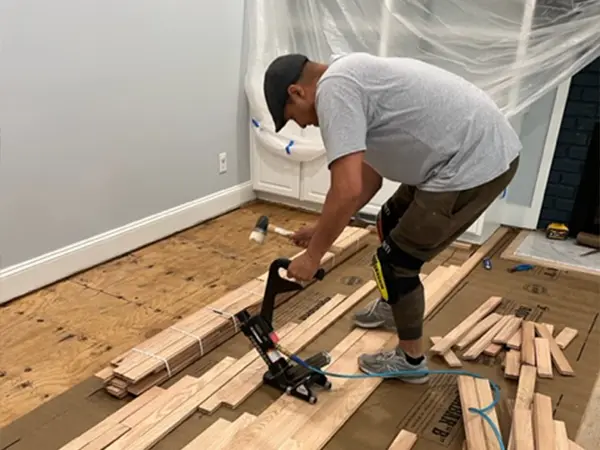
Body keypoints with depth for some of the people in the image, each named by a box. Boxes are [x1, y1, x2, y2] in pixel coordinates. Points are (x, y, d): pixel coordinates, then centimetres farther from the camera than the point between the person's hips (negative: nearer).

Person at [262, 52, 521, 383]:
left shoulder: (332, 90, -17)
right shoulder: (349, 78, 17)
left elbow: (347, 191, -26)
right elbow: (369, 179, 22)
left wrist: (313, 254, -13)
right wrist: (320, 229, 24)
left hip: (475, 163, -11)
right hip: (483, 148, 11)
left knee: (395, 261, 0)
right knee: (390, 224, 27)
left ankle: (411, 360, 21)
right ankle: (392, 308, 49)